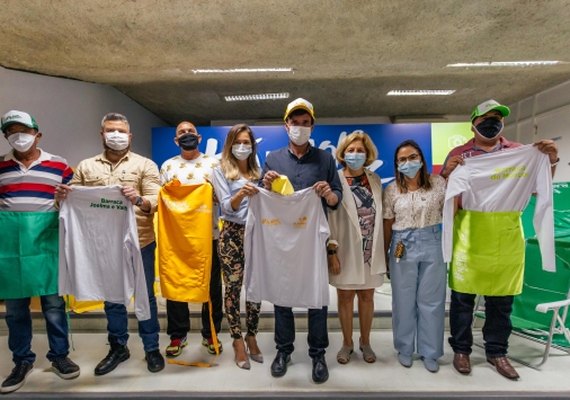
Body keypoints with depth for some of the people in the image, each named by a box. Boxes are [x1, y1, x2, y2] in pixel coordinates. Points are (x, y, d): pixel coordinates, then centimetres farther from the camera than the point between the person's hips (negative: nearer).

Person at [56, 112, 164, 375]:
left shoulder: (145, 165, 0)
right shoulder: (86, 166, 9)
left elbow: (155, 202, -11)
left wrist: (139, 200, -32)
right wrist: (61, 198, -13)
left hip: (139, 242, -2)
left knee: (145, 296, 9)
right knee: (112, 297, 16)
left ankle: (151, 348, 25)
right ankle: (118, 347, 34)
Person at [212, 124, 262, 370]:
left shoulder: (258, 171, 14)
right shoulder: (221, 171, 1)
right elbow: (226, 207, -11)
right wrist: (241, 194, -28)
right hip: (232, 234, -3)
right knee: (233, 288, 2)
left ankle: (251, 337, 23)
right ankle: (238, 341, 17)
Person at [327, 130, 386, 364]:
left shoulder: (374, 180, 5)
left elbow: (380, 215, 7)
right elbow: (329, 219, -10)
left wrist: (382, 248, 6)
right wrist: (332, 251, -12)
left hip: (371, 250, 3)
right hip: (346, 250, -3)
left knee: (367, 295, 14)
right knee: (345, 296, 10)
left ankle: (365, 342, 33)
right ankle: (347, 343, 29)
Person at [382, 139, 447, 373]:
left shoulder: (438, 183, 0)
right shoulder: (392, 190, 0)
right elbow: (387, 225, 3)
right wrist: (383, 255, 5)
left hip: (432, 246, 0)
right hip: (403, 247, 0)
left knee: (431, 300, 10)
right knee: (404, 301, 11)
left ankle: (430, 352, 28)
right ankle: (405, 349, 30)